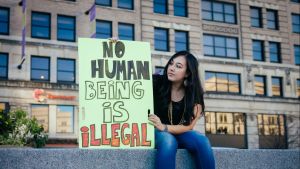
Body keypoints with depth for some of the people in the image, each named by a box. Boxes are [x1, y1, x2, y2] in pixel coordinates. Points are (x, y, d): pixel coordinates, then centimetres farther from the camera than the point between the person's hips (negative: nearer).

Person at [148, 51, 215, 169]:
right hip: (156, 131, -2)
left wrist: (164, 127, -26)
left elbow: (189, 125, -10)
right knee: (168, 141, -38)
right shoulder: (157, 82, -11)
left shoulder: (194, 95, -6)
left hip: (180, 133, 3)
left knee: (202, 141, -29)